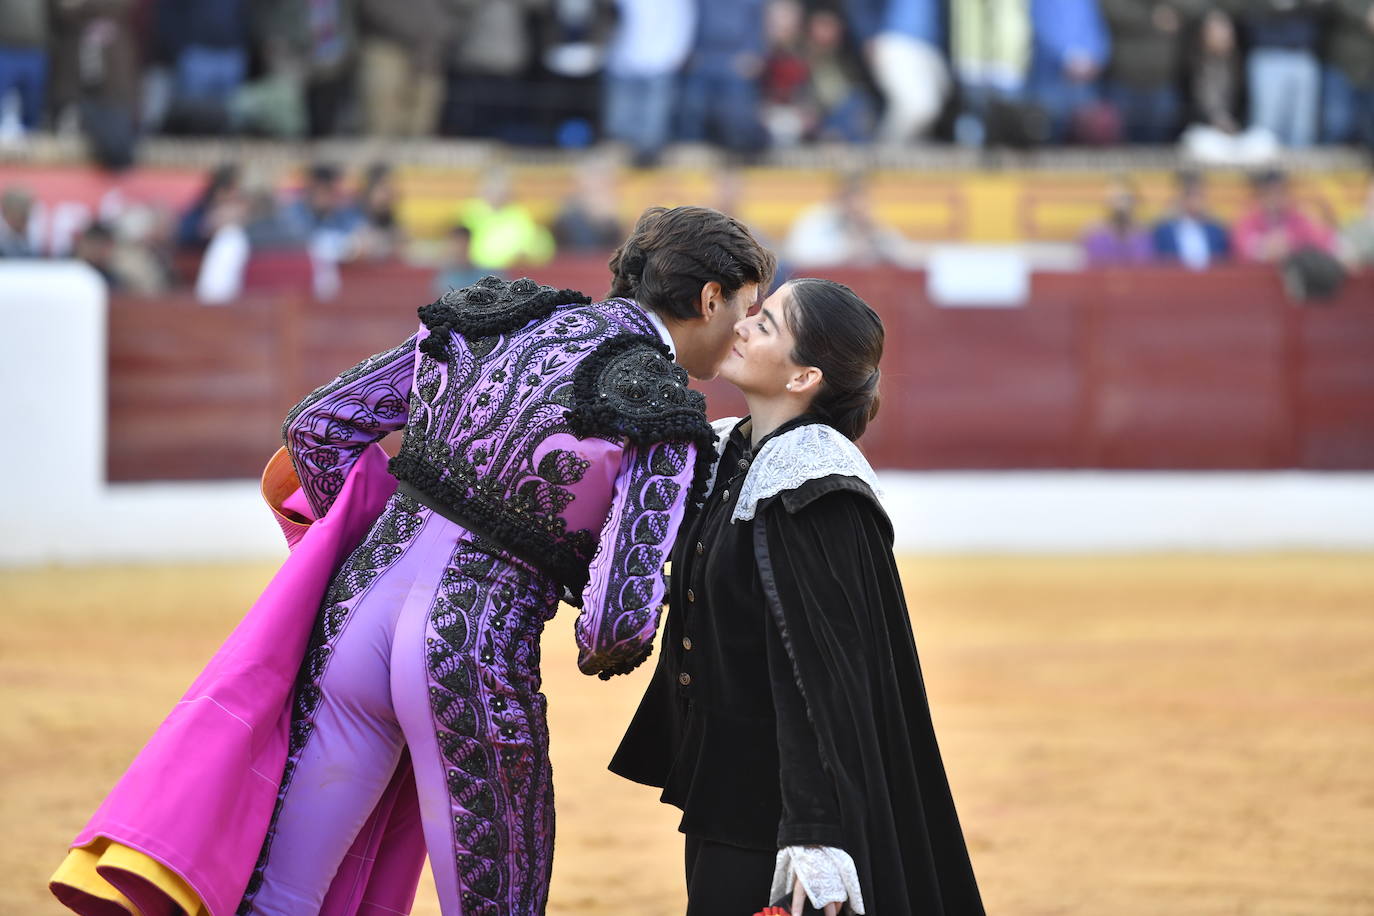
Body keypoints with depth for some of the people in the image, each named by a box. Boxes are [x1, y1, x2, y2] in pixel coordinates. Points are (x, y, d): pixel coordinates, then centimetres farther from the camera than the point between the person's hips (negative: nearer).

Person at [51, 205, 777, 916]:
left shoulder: (488, 323, 8)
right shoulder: (662, 419, -10)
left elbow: (316, 426, 10)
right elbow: (621, 615, -18)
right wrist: (602, 654, 5)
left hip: (363, 600, 5)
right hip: (477, 656, -5)